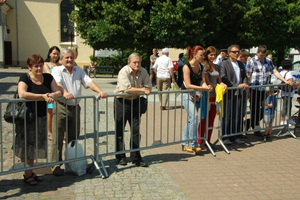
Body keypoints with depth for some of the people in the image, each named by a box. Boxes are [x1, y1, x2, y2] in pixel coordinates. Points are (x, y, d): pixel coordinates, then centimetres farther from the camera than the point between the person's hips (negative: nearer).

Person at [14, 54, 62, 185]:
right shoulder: (25, 78, -12)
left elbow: (58, 92, 3)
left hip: (41, 117, 5)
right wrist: (43, 96, -30)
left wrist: (52, 95, -20)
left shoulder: (48, 78, 5)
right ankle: (27, 174, 14)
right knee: (27, 145, 2)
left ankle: (31, 172, 27)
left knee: (35, 145, 13)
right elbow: (22, 94, -29)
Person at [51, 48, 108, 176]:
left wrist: (100, 91, -16)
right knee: (57, 138, -4)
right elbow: (57, 83, -21)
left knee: (73, 138, 13)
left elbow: (88, 82, 1)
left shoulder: (79, 70, 14)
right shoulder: (57, 70, -1)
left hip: (75, 108, 5)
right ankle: (56, 166, 4)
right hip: (61, 108, -4)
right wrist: (65, 92, -43)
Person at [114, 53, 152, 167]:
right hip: (122, 102, -4)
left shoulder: (143, 72, 0)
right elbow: (126, 89, -25)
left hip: (135, 102, 4)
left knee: (136, 131, 5)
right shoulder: (124, 72, -16)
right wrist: (142, 90, -18)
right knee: (120, 131, 4)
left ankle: (136, 158, 14)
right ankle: (120, 157, 18)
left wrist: (135, 89, -17)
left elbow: (148, 88, -2)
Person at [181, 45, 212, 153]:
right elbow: (188, 85, -19)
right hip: (187, 95, -7)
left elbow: (203, 82, 2)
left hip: (197, 95, 7)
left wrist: (207, 86, -22)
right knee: (194, 116, -20)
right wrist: (204, 88, -22)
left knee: (190, 119, 10)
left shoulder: (201, 67, 6)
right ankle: (193, 144, -13)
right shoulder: (187, 67, -14)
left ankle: (185, 143, 20)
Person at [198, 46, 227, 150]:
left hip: (215, 96, 7)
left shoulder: (217, 67, 15)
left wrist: (223, 85, -5)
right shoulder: (204, 66, -8)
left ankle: (208, 141, 20)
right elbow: (207, 82, -12)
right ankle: (200, 142, 8)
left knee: (211, 120, 11)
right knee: (204, 120, -1)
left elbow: (219, 80, 16)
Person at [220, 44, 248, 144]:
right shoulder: (224, 64, -4)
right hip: (228, 94, -6)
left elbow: (244, 76, 20)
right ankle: (225, 137, 11)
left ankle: (234, 136, 19)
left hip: (238, 94, 6)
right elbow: (223, 78, -14)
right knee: (227, 117, 1)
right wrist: (236, 86, -19)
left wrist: (245, 84, -3)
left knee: (237, 116, 10)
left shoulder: (241, 64, 16)